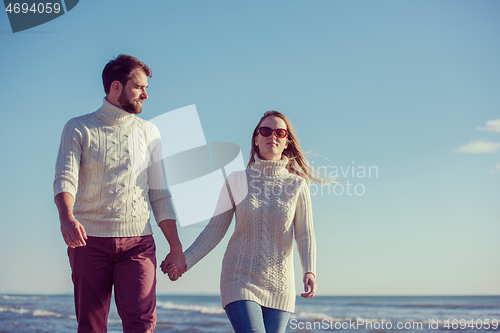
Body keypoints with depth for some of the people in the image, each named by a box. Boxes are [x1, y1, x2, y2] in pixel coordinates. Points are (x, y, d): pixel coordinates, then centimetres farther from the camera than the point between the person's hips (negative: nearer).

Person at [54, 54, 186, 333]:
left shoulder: (149, 132, 14)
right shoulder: (79, 129, 5)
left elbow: (160, 194, 14)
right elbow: (65, 179, -8)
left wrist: (176, 248, 9)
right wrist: (67, 217, -30)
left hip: (137, 241, 1)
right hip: (89, 240, -1)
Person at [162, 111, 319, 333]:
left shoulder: (297, 185, 2)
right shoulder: (237, 180, 1)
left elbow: (305, 235, -1)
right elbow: (215, 230, 2)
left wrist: (309, 271, -18)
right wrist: (184, 261, -6)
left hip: (279, 283, 1)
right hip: (240, 278, -1)